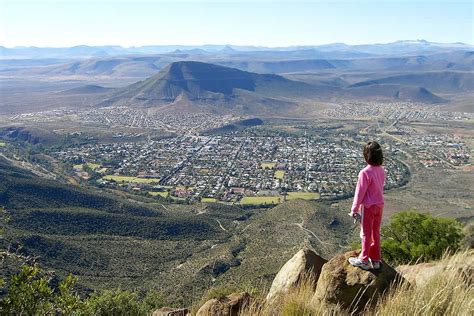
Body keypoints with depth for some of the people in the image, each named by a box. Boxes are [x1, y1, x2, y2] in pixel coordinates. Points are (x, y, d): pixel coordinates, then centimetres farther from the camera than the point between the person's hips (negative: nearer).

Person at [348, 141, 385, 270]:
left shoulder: (365, 173, -24)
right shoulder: (381, 170, -2)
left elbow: (360, 192, -18)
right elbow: (380, 188, 8)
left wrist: (354, 209, -7)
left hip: (368, 206, -6)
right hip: (379, 205, 6)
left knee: (366, 233, 7)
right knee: (376, 232, 17)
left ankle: (364, 260, 20)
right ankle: (376, 259, 29)